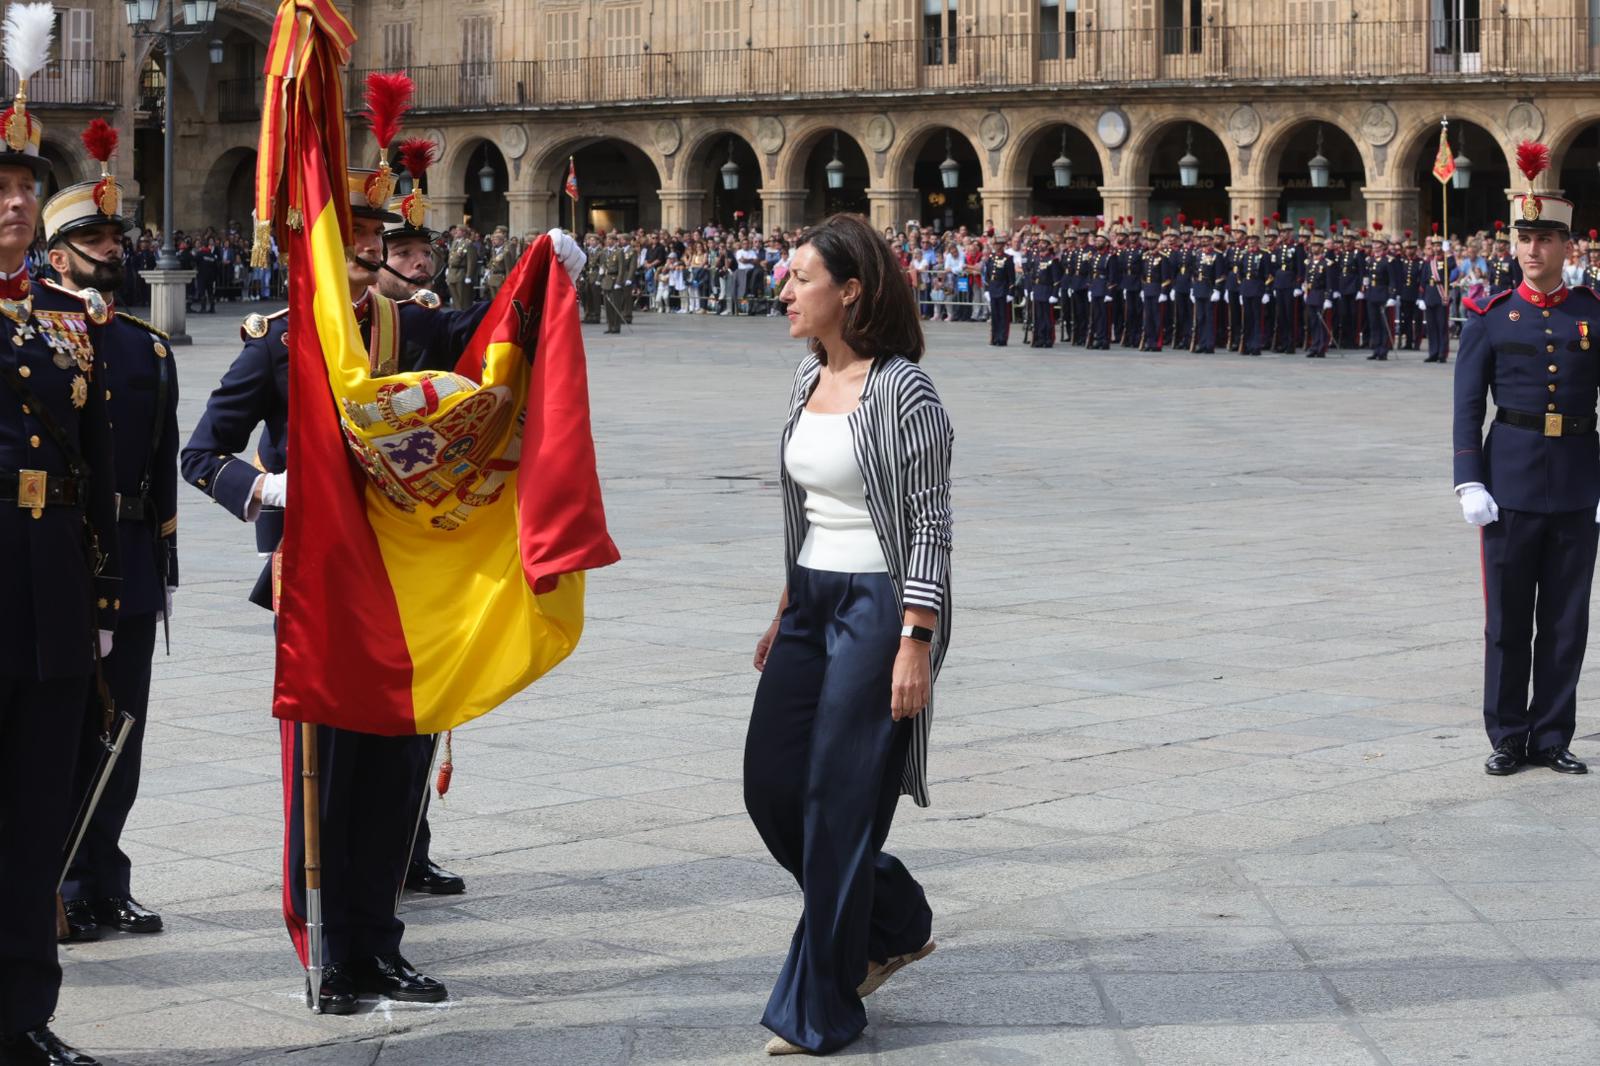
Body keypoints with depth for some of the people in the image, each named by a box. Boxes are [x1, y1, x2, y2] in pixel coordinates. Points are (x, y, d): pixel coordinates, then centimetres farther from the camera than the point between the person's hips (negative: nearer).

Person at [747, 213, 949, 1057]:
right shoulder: (811, 377, 9)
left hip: (878, 606, -9)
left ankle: (818, 1015, 10)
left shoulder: (902, 391, -15)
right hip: (814, 601, 9)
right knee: (770, 789, 10)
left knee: (838, 805, -2)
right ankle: (894, 926, 31)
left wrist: (915, 643, -19)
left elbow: (931, 525, -16)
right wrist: (786, 612, 20)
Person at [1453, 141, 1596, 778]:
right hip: (1511, 481, -1)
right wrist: (1470, 483, -8)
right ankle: (1508, 739, 14)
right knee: (1508, 619, 4)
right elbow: (1467, 407, 1)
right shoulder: (1491, 317, 2)